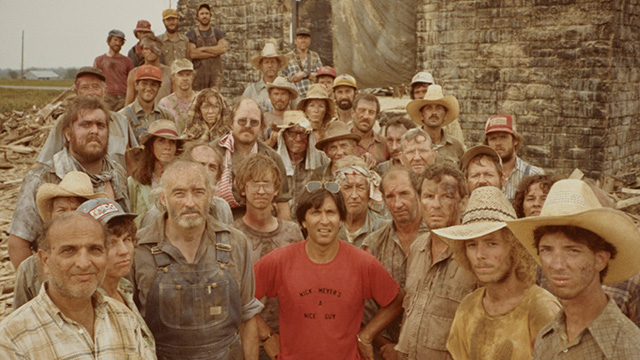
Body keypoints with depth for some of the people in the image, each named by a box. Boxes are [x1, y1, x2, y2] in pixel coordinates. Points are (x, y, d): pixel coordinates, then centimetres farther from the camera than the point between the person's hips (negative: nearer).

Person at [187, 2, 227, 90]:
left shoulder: (217, 33, 14)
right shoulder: (192, 34, 7)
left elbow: (223, 49, -5)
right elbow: (192, 54, -8)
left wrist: (203, 48, -6)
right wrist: (215, 52, -6)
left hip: (215, 73, 1)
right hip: (198, 72, -1)